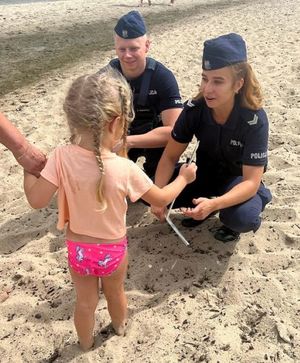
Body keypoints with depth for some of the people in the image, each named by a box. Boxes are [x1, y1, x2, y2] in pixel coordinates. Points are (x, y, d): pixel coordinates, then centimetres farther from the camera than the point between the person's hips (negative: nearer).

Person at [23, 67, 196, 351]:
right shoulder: (124, 169, -27)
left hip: (77, 248, 1)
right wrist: (184, 178, 5)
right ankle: (119, 327, 59)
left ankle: (86, 343, 51)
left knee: (85, 301, 25)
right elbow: (161, 199, -14)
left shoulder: (61, 157, -25)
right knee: (115, 293, 30)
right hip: (113, 249, -1)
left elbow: (36, 200, -19)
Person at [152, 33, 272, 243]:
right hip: (205, 171, 4)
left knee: (240, 217, -36)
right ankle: (203, 206, 8)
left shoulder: (254, 120, -29)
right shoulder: (195, 109, -21)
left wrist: (214, 204, -48)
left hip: (238, 179, -3)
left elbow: (251, 181, -31)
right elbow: (170, 156, -14)